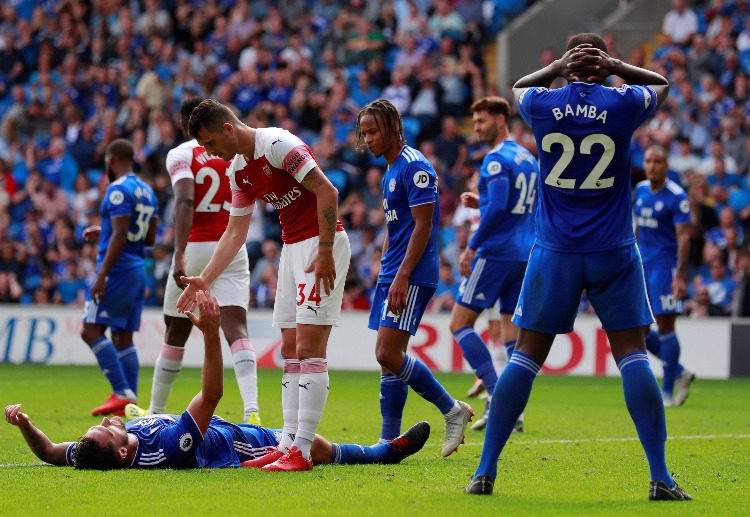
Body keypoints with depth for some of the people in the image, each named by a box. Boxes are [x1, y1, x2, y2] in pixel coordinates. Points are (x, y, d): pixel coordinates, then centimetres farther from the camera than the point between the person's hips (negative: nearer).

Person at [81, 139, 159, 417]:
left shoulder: (119, 190, -12)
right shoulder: (147, 192, 15)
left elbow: (119, 237, -20)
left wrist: (102, 275, -21)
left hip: (118, 268, -9)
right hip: (138, 270, 9)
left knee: (91, 330, -8)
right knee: (123, 336, 10)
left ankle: (122, 393, -16)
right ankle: (130, 401, 6)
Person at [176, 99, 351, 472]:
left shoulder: (278, 144, -17)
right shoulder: (238, 170, 10)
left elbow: (327, 192, -20)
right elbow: (235, 231, 17)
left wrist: (325, 252, -21)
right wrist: (205, 280, 12)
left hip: (322, 244, -9)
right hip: (292, 247, 9)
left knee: (309, 349, -12)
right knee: (290, 351, 6)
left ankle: (302, 451, -14)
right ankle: (288, 443, 6)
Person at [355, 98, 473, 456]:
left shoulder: (414, 166, -13)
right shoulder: (391, 169, 18)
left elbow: (423, 225, -18)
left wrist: (401, 276, -23)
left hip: (411, 277, -10)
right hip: (392, 275, 10)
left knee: (389, 355, -15)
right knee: (387, 358, 6)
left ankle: (452, 410, -2)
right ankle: (389, 442, 7)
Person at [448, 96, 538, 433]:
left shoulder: (497, 159, -11)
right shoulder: (529, 159, 17)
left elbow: (497, 206, -21)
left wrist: (471, 248, -16)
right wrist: (481, 202, 18)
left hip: (496, 252, -9)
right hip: (525, 254, 9)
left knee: (460, 324, -3)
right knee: (513, 331, 8)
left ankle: (496, 395, -13)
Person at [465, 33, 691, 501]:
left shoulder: (542, 104, -3)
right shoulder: (623, 104, -5)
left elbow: (518, 87, 23)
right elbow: (662, 84, 18)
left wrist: (557, 68, 10)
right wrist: (615, 68, 5)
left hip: (555, 252, 1)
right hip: (614, 252, -1)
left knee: (526, 356, 6)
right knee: (633, 355, 1)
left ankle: (486, 470, 5)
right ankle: (660, 477, -5)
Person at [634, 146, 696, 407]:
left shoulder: (676, 197, -11)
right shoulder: (640, 190, 9)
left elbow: (684, 238, -15)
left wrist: (680, 276, -21)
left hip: (665, 265, -7)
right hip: (642, 267, 7)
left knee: (665, 326, -5)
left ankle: (667, 391, 4)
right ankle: (680, 373, 17)